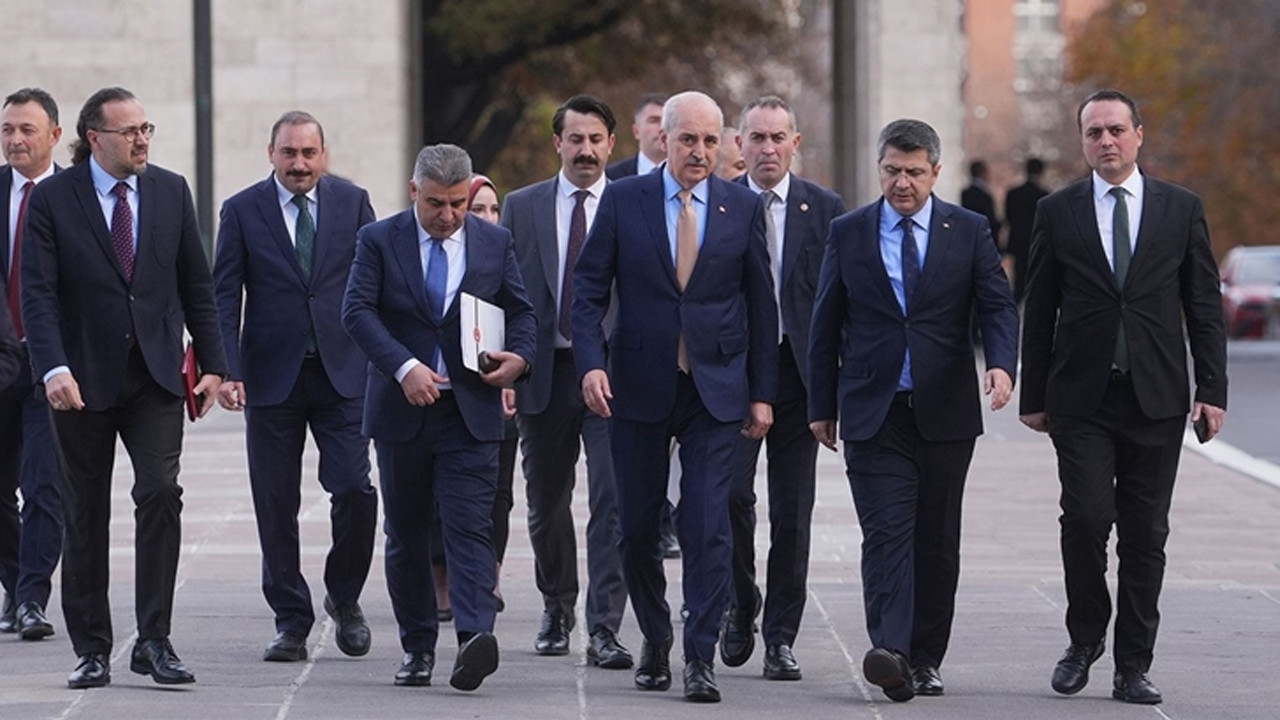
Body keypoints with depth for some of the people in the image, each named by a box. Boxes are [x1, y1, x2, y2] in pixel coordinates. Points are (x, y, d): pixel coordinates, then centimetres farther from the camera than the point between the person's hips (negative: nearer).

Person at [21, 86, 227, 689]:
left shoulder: (171, 192, 6)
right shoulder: (52, 199, -4)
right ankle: (91, 650, 15)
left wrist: (212, 364, 5)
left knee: (160, 491, -15)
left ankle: (154, 640, -10)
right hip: (83, 379, -1)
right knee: (86, 518, 6)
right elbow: (37, 293, -10)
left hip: (154, 375, 1)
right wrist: (53, 368, -23)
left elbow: (196, 285, 11)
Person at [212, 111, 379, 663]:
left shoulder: (352, 202, 5)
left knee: (355, 490, -8)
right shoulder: (242, 211, 2)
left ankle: (344, 599, 15)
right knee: (276, 504, 2)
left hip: (343, 371, 0)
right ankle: (291, 621, 12)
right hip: (271, 377, 0)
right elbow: (224, 296, 0)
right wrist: (227, 369, -10)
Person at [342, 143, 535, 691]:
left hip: (471, 412, 0)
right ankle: (417, 646, 17)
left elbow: (520, 310, 14)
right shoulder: (379, 240, 1)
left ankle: (475, 638, -25)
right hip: (401, 411, 1)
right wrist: (404, 367, -22)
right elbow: (357, 310, -10)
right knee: (405, 536, 8)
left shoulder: (495, 242, 8)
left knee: (470, 528, -13)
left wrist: (520, 355, -8)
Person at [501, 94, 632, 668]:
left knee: (612, 502, -10)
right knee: (547, 503, 13)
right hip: (545, 374, 2)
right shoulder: (522, 208, 8)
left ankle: (604, 629, -11)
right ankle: (557, 610, 32)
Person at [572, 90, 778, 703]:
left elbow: (760, 304, 7)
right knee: (637, 527, 7)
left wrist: (763, 393, 4)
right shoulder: (622, 201, 1)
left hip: (716, 390, -1)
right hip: (638, 388, 1)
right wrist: (591, 363, -14)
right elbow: (588, 289, 1)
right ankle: (654, 640, 25)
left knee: (707, 526, -9)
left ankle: (701, 658, -5)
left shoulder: (743, 208, 3)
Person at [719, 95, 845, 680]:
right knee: (731, 494, -12)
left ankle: (781, 637, 8)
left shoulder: (825, 209, 5)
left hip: (797, 369, 1)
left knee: (792, 511, 1)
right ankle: (741, 605, 12)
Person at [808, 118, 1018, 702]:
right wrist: (822, 405, 9)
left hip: (944, 413, 1)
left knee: (937, 541, 6)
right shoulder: (848, 233, 6)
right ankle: (889, 652, -26)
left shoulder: (969, 232, 5)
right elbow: (826, 325, 10)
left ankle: (925, 659, 15)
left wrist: (1001, 364, -21)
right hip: (873, 414, -1)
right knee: (886, 532, -14)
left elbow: (997, 306, -1)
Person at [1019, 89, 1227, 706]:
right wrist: (1033, 396, 5)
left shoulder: (1182, 209, 7)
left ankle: (1133, 666, 8)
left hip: (1156, 398, 1)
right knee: (1086, 517, -12)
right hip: (1081, 398, -1)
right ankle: (1084, 641, 9)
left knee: (1145, 534, 2)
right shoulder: (1058, 212, 6)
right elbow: (1039, 312, 8)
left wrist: (1212, 390, -1)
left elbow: (1205, 307, 7)